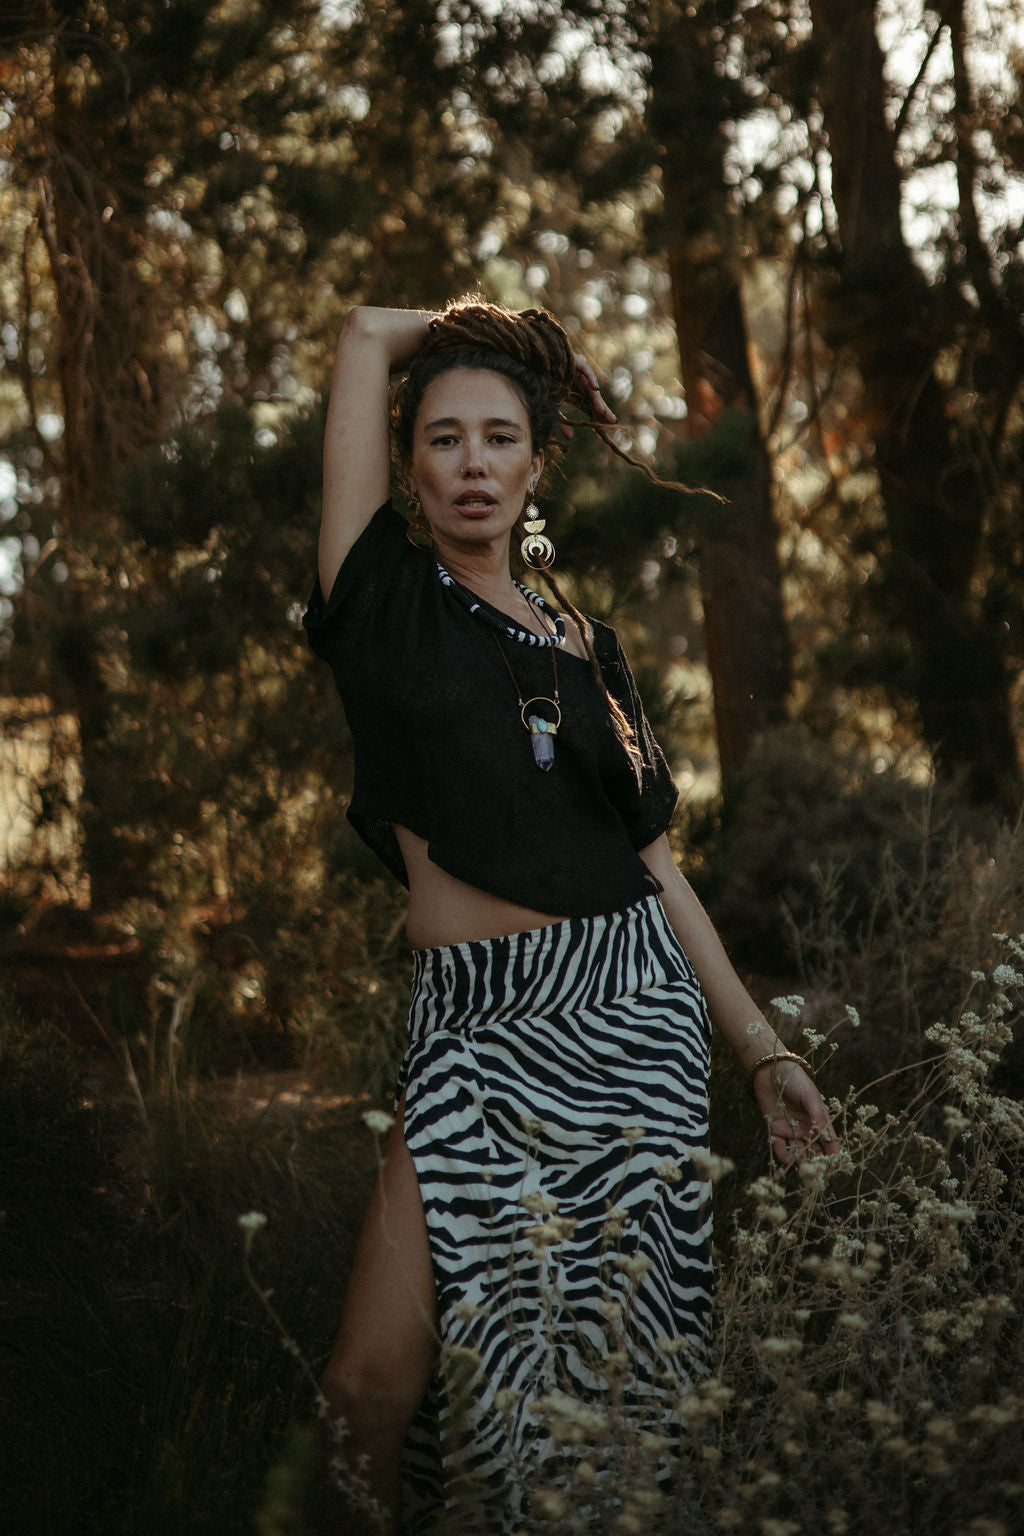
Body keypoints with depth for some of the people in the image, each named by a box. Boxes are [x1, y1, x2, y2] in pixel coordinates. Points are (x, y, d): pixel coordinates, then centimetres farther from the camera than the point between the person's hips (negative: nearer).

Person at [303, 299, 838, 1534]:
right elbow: (367, 334, 6)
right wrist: (465, 326, 24)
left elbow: (652, 860, 15)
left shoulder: (587, 646, 15)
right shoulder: (388, 599, 7)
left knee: (615, 1365, 0)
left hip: (635, 1015, 2)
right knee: (379, 1383, -10)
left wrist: (761, 1050, 11)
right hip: (479, 1028, -2)